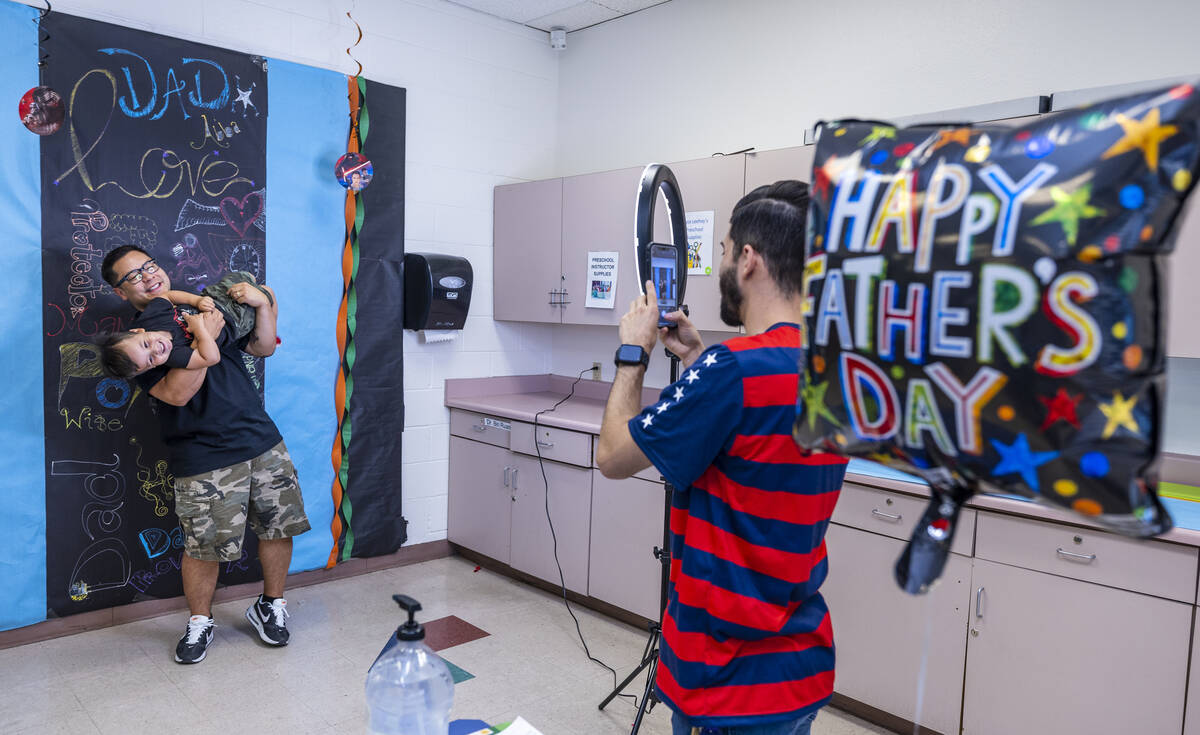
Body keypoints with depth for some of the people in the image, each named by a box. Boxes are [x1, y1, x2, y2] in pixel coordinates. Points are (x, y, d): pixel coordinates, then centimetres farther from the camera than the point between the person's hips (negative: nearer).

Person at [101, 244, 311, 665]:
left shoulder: (205, 306, 14)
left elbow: (263, 348, 12)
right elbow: (177, 393, -18)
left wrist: (262, 305, -3)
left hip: (262, 441, 5)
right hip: (204, 460, -5)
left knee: (277, 528, 9)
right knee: (203, 548, 0)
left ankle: (270, 606, 29)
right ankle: (200, 622, 26)